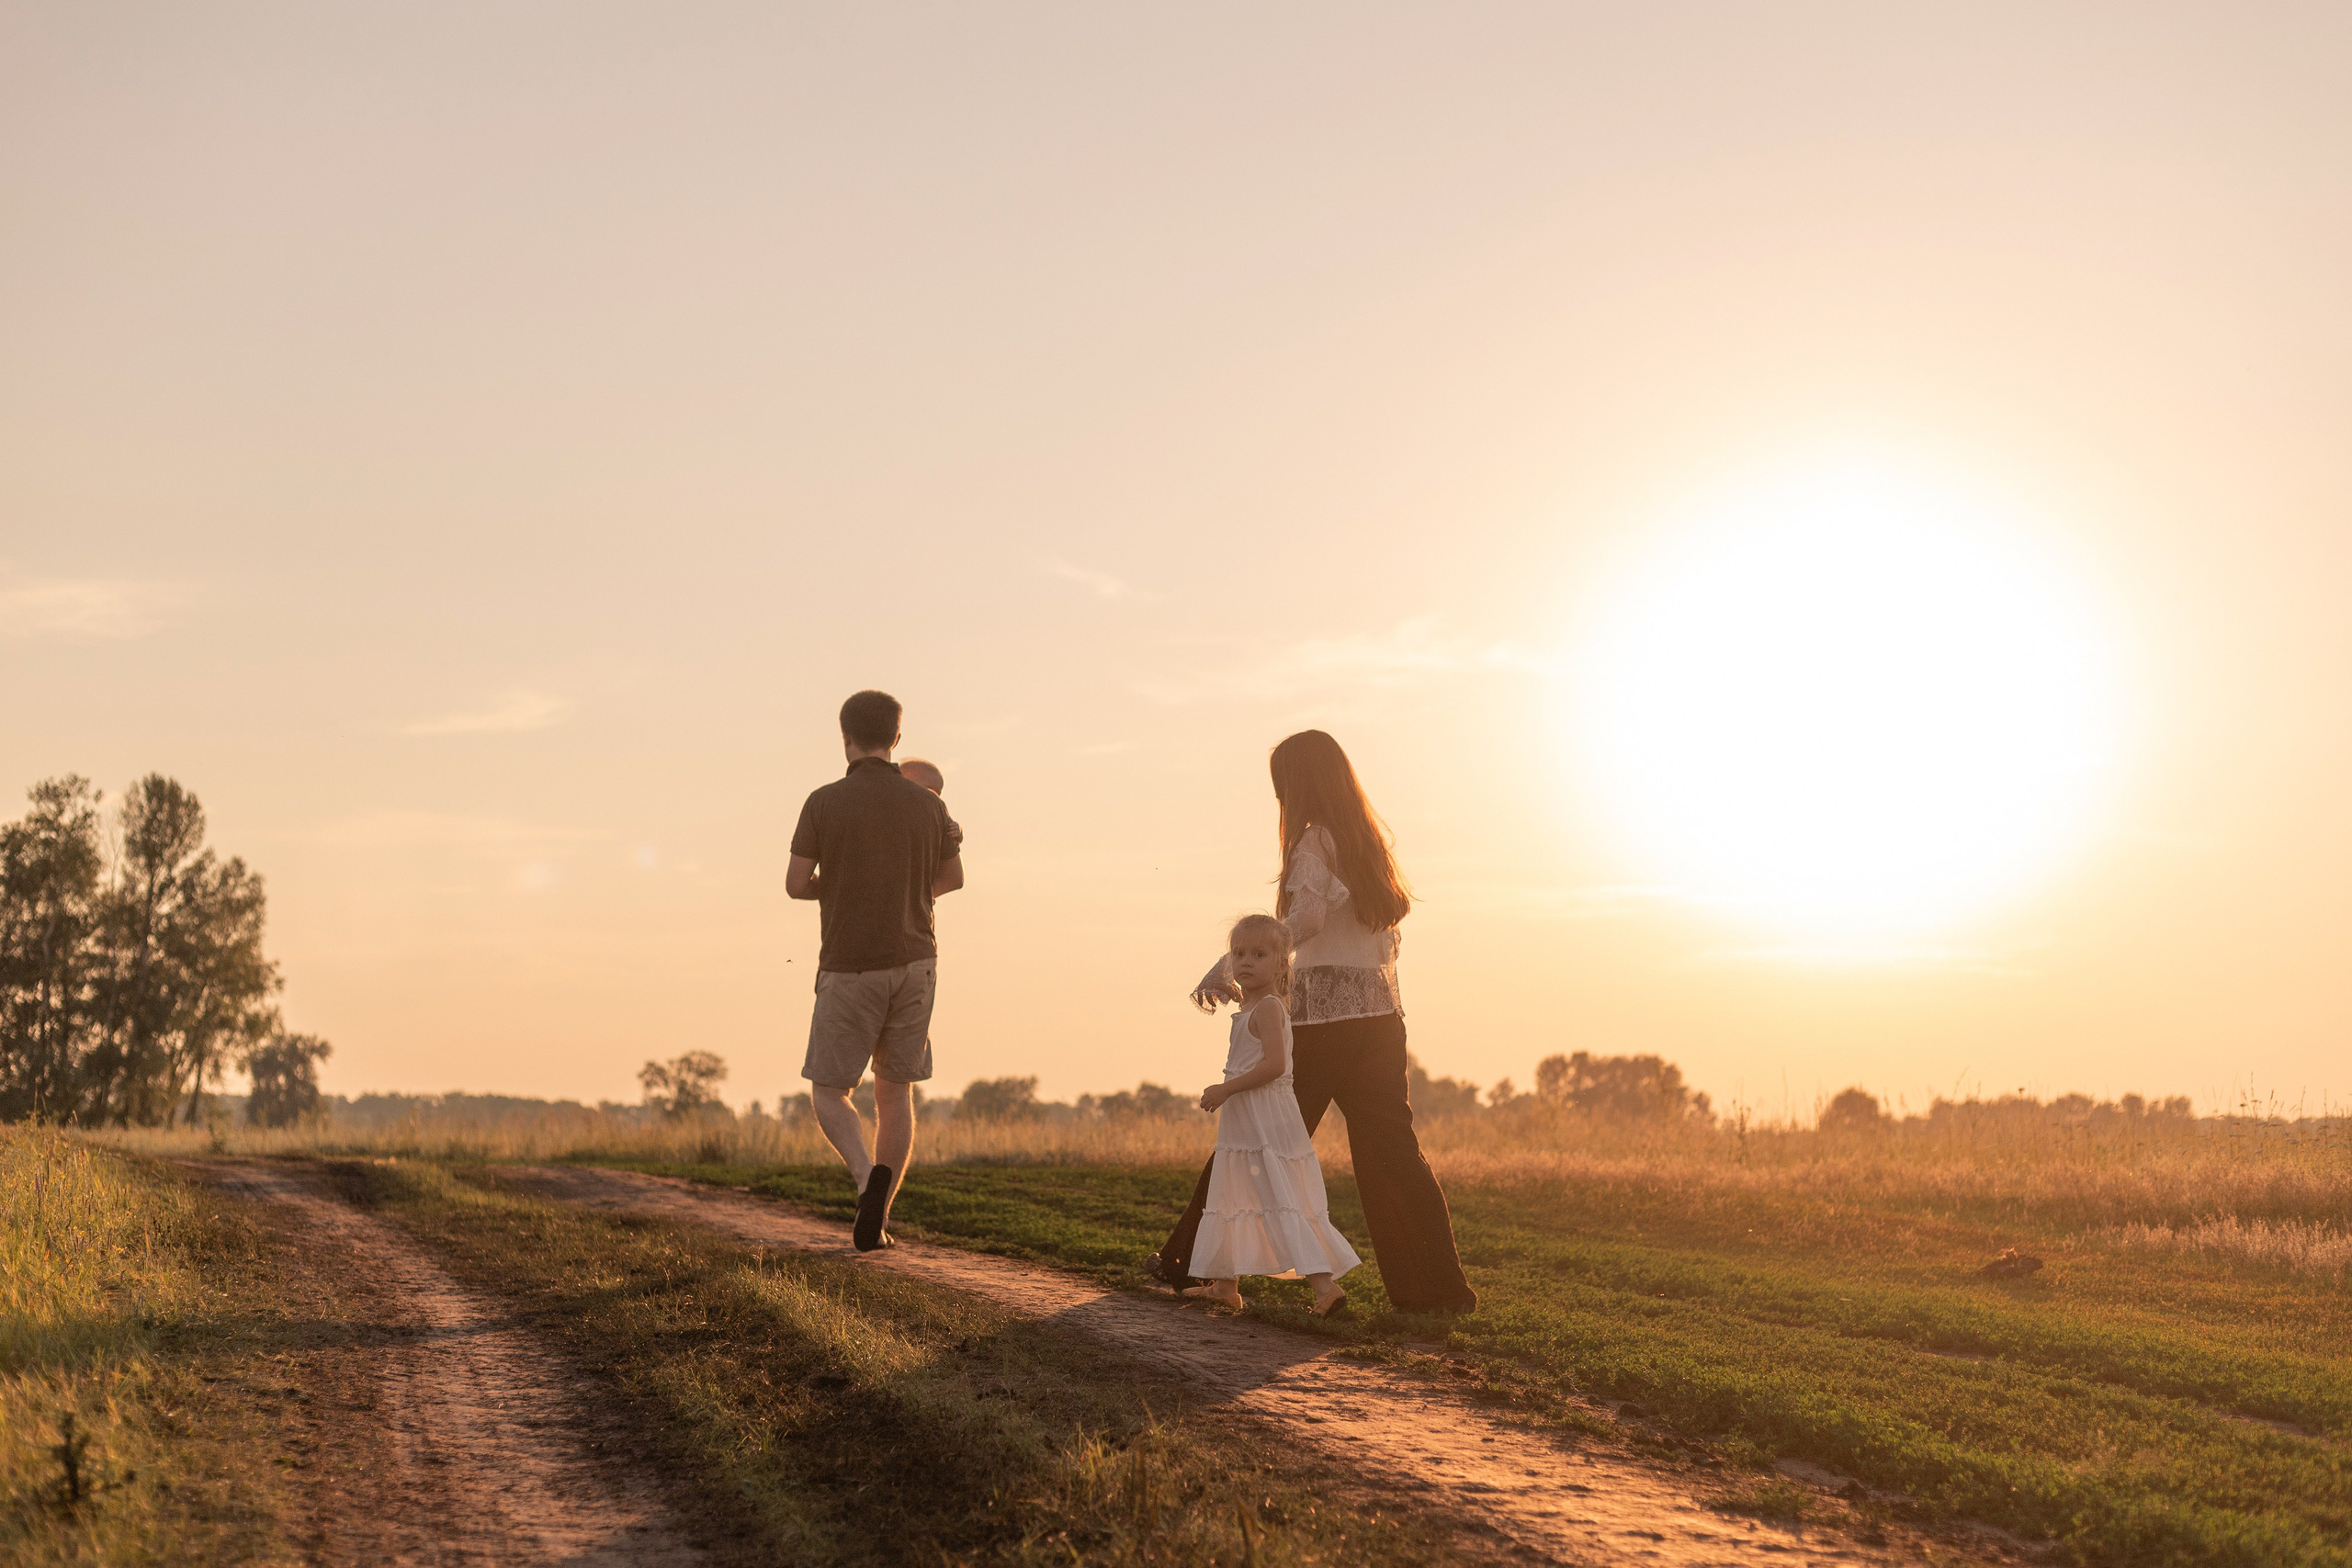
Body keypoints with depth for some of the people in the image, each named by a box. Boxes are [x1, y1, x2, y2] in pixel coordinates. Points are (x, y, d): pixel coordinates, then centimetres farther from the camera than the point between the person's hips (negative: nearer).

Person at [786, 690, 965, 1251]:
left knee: (828, 1094, 9)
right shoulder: (926, 804, -1)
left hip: (849, 971, -3)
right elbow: (952, 878, 13)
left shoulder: (825, 802, -10)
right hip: (913, 963, 3)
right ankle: (877, 1219, 7)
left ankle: (868, 1176, -20)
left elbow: (796, 884, -6)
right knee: (895, 1092, 13)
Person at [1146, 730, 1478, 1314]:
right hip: (1380, 1014, 6)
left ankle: (1189, 1262, 14)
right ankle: (1438, 1285, -3)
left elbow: (1304, 920, -21)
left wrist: (1225, 970, -21)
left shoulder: (1315, 842, -7)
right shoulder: (1371, 841, 14)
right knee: (1391, 1150, 4)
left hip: (1322, 1013, -6)